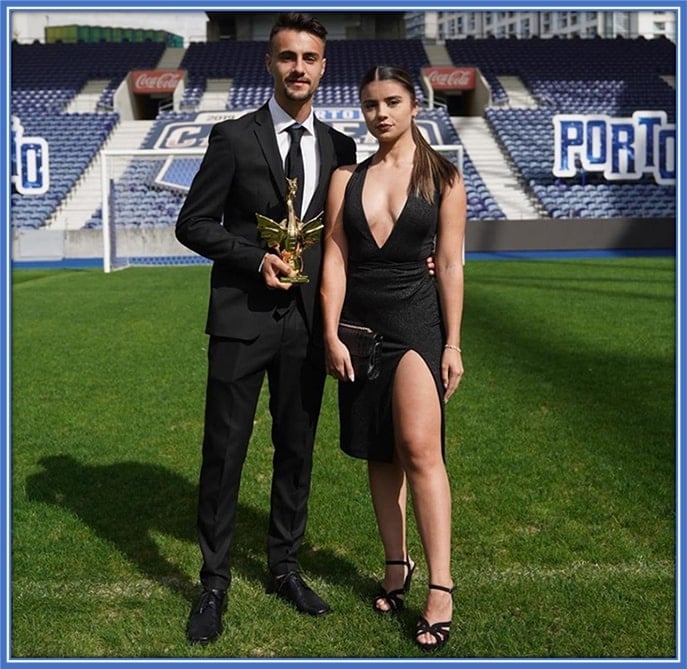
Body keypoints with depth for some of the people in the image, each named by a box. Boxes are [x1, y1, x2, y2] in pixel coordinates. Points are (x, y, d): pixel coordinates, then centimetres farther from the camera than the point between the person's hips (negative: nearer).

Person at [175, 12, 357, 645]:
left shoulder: (339, 147, 9)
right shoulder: (234, 137, -2)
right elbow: (193, 224, -2)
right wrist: (257, 259, -14)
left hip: (307, 323, 4)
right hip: (243, 317, -3)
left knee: (297, 451, 12)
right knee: (224, 454, 2)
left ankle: (285, 568, 29)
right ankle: (214, 583, 16)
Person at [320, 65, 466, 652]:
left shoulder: (442, 177, 2)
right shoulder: (346, 179, 8)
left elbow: (450, 264, 0)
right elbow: (334, 262, 3)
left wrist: (453, 344, -4)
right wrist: (332, 336, -5)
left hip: (417, 321, -3)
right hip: (359, 323, 4)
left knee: (419, 447, -16)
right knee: (379, 451, 8)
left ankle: (441, 588, -11)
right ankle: (396, 564, 21)